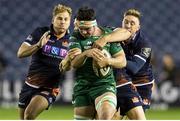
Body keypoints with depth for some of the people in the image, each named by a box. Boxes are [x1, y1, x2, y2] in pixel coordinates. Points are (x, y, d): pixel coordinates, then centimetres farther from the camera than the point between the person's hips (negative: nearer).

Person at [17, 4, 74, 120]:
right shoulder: (40, 33, -4)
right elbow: (21, 53, -10)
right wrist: (38, 45, -27)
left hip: (49, 88, -2)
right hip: (30, 85, 2)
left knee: (29, 114, -27)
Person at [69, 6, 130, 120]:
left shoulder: (108, 34, 1)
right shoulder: (76, 37, 1)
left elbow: (122, 61, 1)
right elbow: (74, 63, -12)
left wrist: (108, 61, -21)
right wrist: (86, 53, -33)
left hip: (105, 84, -2)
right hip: (82, 88, 2)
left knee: (105, 116, -28)